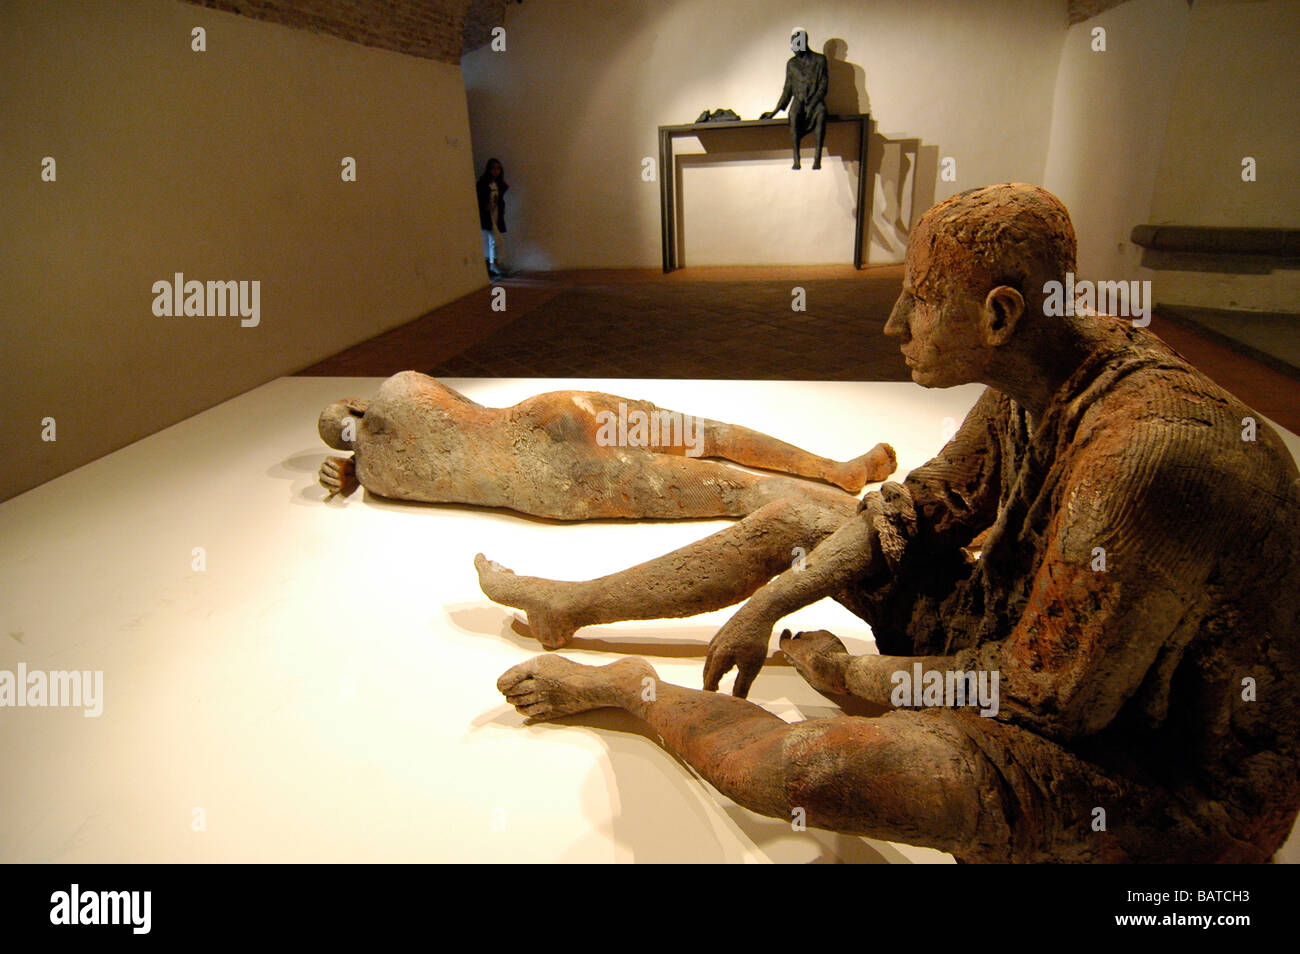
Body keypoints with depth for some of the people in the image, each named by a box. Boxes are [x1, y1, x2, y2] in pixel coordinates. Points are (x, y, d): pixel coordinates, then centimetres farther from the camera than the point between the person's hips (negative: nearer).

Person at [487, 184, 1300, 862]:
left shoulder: (1147, 452, -34)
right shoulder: (1031, 387, -6)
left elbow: (1050, 698, -26)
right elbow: (916, 512, 4)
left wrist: (853, 674, -14)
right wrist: (772, 602, -8)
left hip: (1170, 772, -8)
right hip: (1050, 648, 8)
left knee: (807, 769, -31)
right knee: (796, 520, 4)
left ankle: (623, 683, 0)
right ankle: (564, 601, 16)